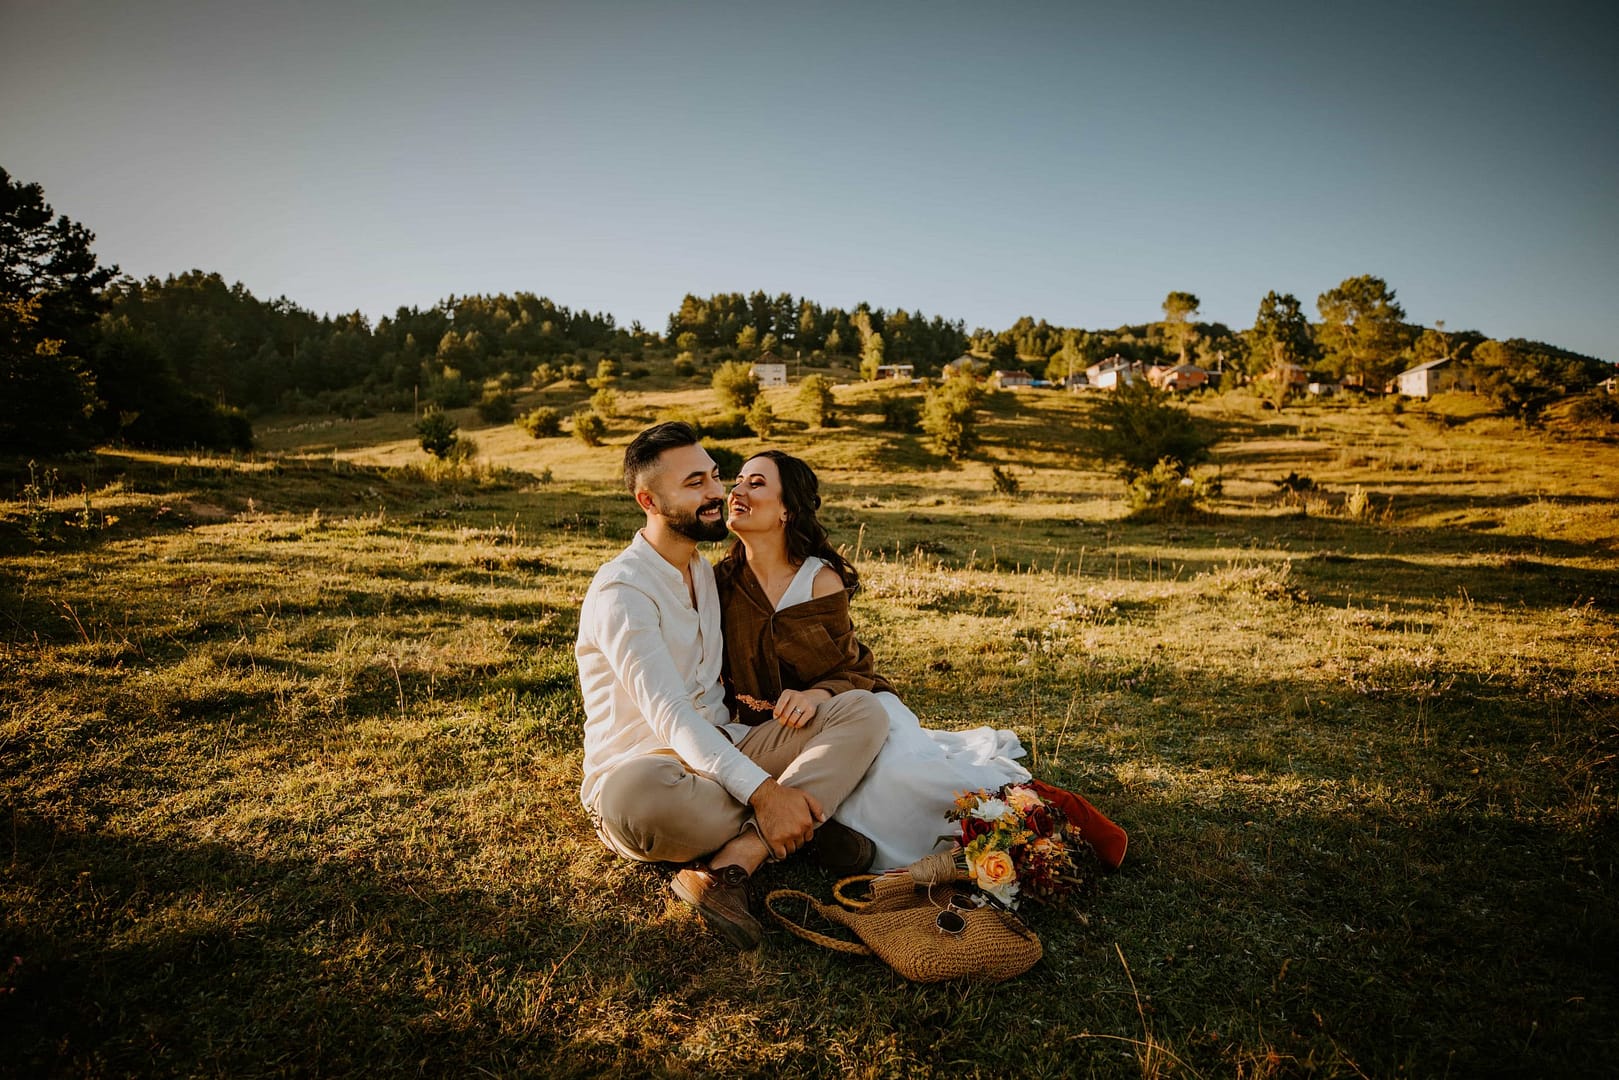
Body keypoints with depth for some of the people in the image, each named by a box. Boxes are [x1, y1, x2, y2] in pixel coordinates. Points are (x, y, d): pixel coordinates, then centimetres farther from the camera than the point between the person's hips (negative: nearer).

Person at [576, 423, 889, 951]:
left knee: (864, 711, -12)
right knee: (633, 795, -44)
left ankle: (728, 867, -28)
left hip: (724, 751, 8)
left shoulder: (705, 571, 15)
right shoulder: (621, 590, -14)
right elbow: (669, 714, -26)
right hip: (650, 765, -7)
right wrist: (763, 792, -35)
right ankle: (805, 827, -21)